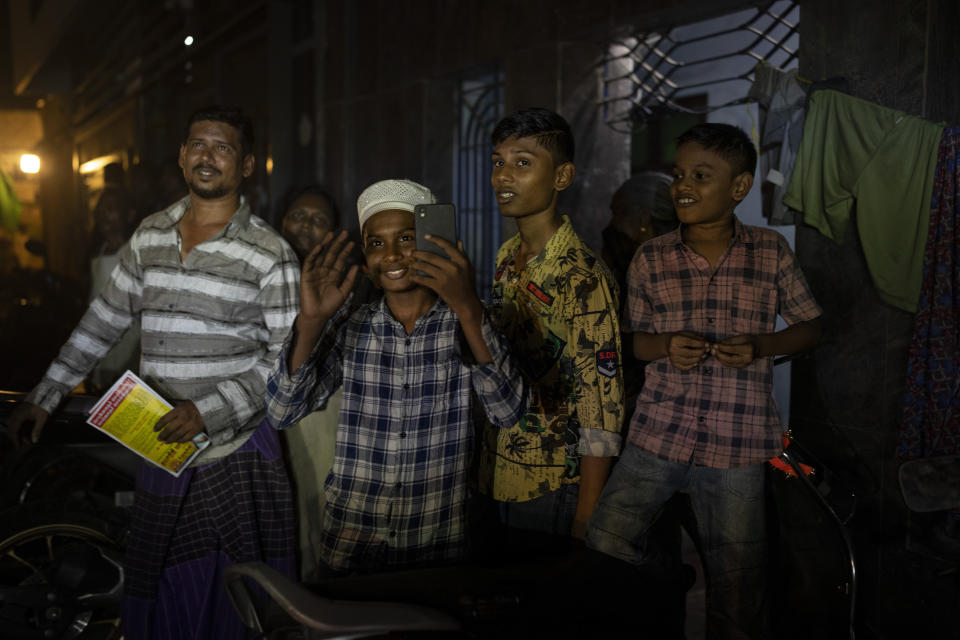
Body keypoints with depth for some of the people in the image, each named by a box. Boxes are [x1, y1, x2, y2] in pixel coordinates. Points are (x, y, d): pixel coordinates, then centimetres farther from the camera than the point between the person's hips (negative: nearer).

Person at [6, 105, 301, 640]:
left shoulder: (270, 254, -7)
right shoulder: (150, 236, 10)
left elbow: (288, 360, -9)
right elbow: (105, 319, 19)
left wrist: (207, 411, -19)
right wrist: (46, 395, 19)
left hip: (235, 452, -4)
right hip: (160, 450, 5)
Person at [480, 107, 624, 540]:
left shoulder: (584, 279, -20)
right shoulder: (506, 260, 3)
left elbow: (602, 413, -20)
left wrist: (584, 526, -19)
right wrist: (486, 464, 13)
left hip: (554, 489, -7)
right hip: (500, 480, 7)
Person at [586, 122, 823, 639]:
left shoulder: (771, 252, 2)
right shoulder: (650, 258, 4)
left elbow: (810, 326, 10)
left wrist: (759, 346, -9)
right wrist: (666, 346, -10)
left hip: (737, 446, -1)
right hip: (657, 435, 1)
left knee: (736, 591, 8)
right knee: (602, 552, -4)